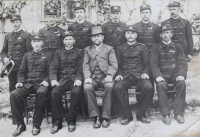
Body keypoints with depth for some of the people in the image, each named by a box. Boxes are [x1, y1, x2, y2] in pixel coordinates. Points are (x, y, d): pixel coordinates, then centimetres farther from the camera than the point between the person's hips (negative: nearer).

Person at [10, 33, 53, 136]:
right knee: (14, 94, -26)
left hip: (41, 83, -3)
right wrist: (20, 81, 1)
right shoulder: (27, 55, 22)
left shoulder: (48, 55, 12)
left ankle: (36, 125, -26)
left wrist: (46, 80, -13)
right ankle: (20, 124, -14)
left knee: (41, 92, -39)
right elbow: (21, 71, 19)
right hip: (28, 83, 3)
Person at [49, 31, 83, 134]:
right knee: (54, 92, -28)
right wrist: (53, 80, -10)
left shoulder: (79, 52, 16)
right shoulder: (58, 53, 20)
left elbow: (81, 68, 5)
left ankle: (71, 121, -20)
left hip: (74, 79, -1)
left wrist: (78, 79, -13)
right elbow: (53, 68, 10)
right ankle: (57, 122, -19)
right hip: (62, 79, 2)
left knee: (76, 91, -33)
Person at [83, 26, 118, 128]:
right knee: (87, 88, -31)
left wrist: (110, 75, -14)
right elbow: (85, 65, 11)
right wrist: (87, 77, -9)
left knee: (109, 86, -35)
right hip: (92, 78, 1)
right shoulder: (87, 50, 23)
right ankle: (96, 116, -23)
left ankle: (105, 117, -25)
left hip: (105, 77, -1)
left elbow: (114, 65, 6)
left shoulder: (109, 49, 19)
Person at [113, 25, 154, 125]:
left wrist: (145, 73, -8)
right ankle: (126, 115, -14)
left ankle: (140, 114, -12)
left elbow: (147, 64, 12)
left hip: (139, 75, 0)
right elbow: (118, 65, 16)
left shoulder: (142, 47, 18)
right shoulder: (120, 49, 20)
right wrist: (119, 74, -5)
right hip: (125, 76, 1)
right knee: (117, 88, -31)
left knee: (148, 87, -32)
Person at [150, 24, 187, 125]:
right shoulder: (156, 48, 11)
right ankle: (166, 114, -28)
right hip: (162, 74, -1)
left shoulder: (177, 47, 14)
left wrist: (181, 75, -14)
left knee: (182, 83, -31)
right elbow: (154, 64, 1)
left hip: (175, 74, 1)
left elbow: (183, 63, 6)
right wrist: (158, 76, -18)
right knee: (161, 85, -33)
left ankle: (178, 113, -25)